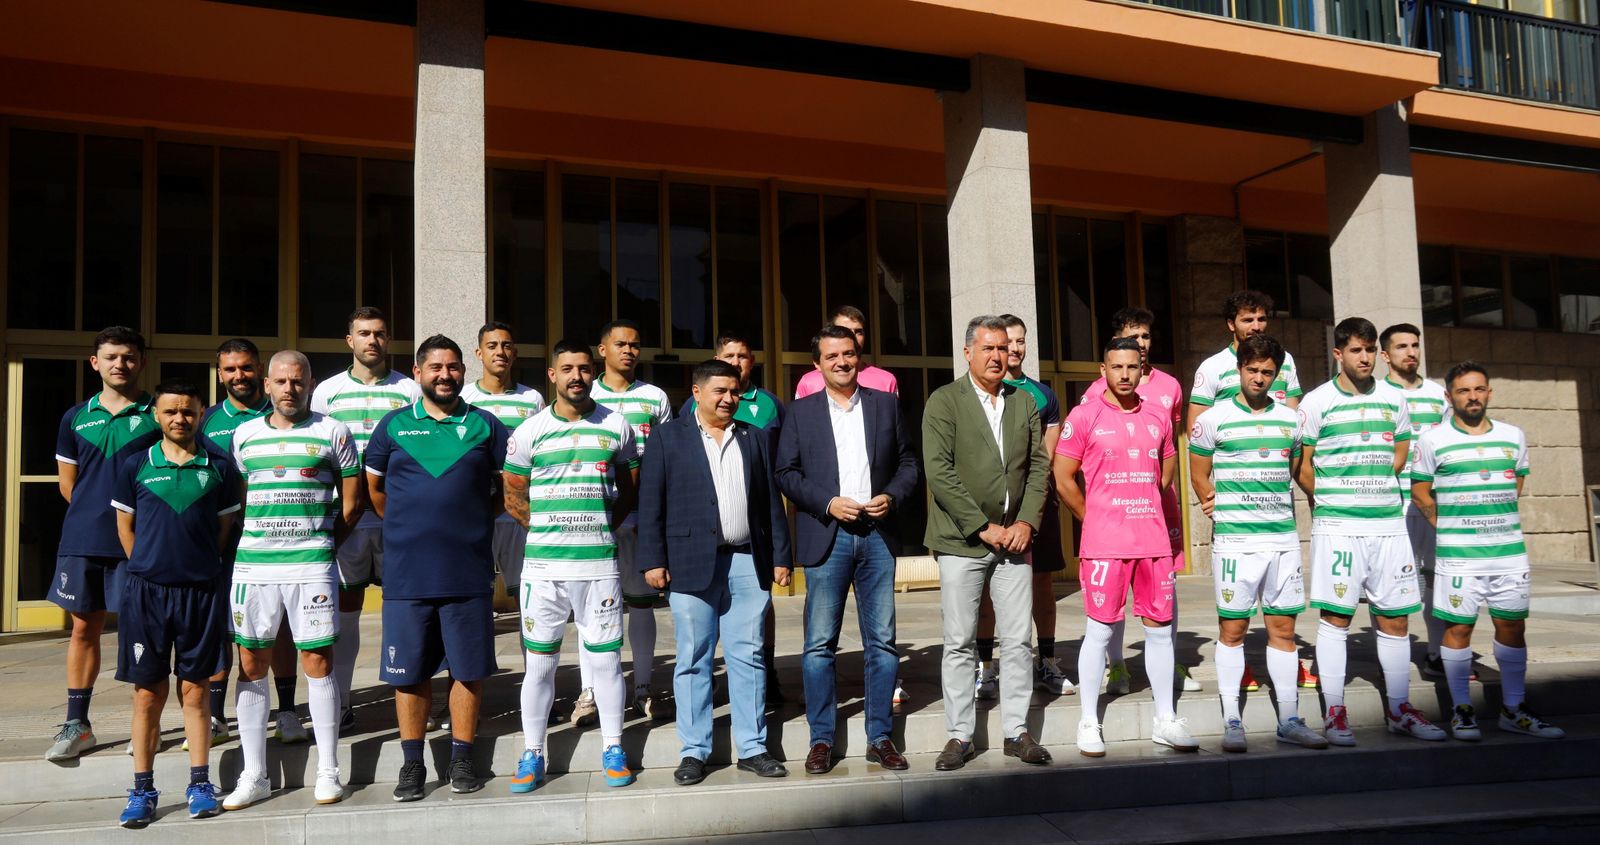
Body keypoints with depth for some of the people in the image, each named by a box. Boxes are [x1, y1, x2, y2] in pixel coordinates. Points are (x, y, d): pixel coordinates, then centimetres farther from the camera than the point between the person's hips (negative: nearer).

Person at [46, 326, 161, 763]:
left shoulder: (158, 415, 0)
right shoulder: (76, 417, 10)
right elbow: (68, 483, 15)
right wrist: (94, 517, 5)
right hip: (82, 541, 3)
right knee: (84, 628, 9)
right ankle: (77, 723, 19)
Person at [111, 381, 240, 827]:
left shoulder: (218, 469, 4)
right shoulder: (135, 466, 3)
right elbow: (125, 527, 9)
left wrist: (199, 567, 6)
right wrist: (150, 566, 6)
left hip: (201, 591, 0)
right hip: (146, 590, 0)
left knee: (195, 689, 7)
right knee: (148, 692, 5)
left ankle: (200, 783, 15)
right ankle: (143, 790, 15)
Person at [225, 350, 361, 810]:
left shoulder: (332, 432, 2)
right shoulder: (244, 434, 11)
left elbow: (352, 502, 6)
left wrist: (324, 543, 4)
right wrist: (253, 542, 8)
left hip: (312, 566, -3)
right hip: (252, 563, 3)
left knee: (318, 660, 0)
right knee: (251, 664, 6)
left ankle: (328, 772, 9)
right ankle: (253, 776, 17)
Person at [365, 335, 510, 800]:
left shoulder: (485, 426, 5)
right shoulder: (393, 426, 7)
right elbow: (374, 487, 15)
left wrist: (477, 517, 5)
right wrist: (406, 526, 11)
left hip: (469, 573, 0)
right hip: (406, 573, 1)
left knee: (468, 669, 5)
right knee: (409, 672, 7)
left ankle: (461, 758, 18)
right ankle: (412, 763, 19)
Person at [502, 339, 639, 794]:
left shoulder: (616, 426, 6)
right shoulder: (529, 431, 3)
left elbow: (630, 486, 14)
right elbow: (513, 497, 9)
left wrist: (605, 526, 3)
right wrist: (548, 531, 2)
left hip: (599, 564, 0)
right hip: (543, 565, 0)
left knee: (605, 658, 4)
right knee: (539, 662, 6)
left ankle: (612, 749, 18)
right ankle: (532, 755, 18)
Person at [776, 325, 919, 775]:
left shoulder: (886, 404, 10)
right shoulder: (801, 412, 5)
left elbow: (908, 463, 12)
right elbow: (786, 473, 2)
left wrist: (892, 496, -7)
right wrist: (828, 503, -11)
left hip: (877, 535, 2)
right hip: (827, 537, -1)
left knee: (882, 640, 5)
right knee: (819, 644, 1)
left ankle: (880, 737, 16)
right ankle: (821, 739, 11)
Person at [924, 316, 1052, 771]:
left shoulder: (1024, 401, 11)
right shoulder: (944, 401, -3)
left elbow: (1038, 466, 10)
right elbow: (939, 472, -11)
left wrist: (1027, 522, -3)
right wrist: (983, 527, -12)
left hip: (1014, 538, 4)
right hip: (961, 541, -4)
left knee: (1017, 641, 6)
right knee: (960, 643, 2)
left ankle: (1016, 732, 18)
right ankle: (960, 736, 12)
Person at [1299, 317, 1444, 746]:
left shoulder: (1393, 398, 10)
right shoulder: (1317, 402, -2)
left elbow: (1400, 452, 21)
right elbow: (1302, 468, 1)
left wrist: (1374, 489, 13)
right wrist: (1329, 501, 8)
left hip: (1389, 522, 4)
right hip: (1337, 525, -4)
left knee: (1394, 618, 7)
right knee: (1336, 616, -2)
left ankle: (1400, 710, 18)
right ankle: (1335, 713, 5)